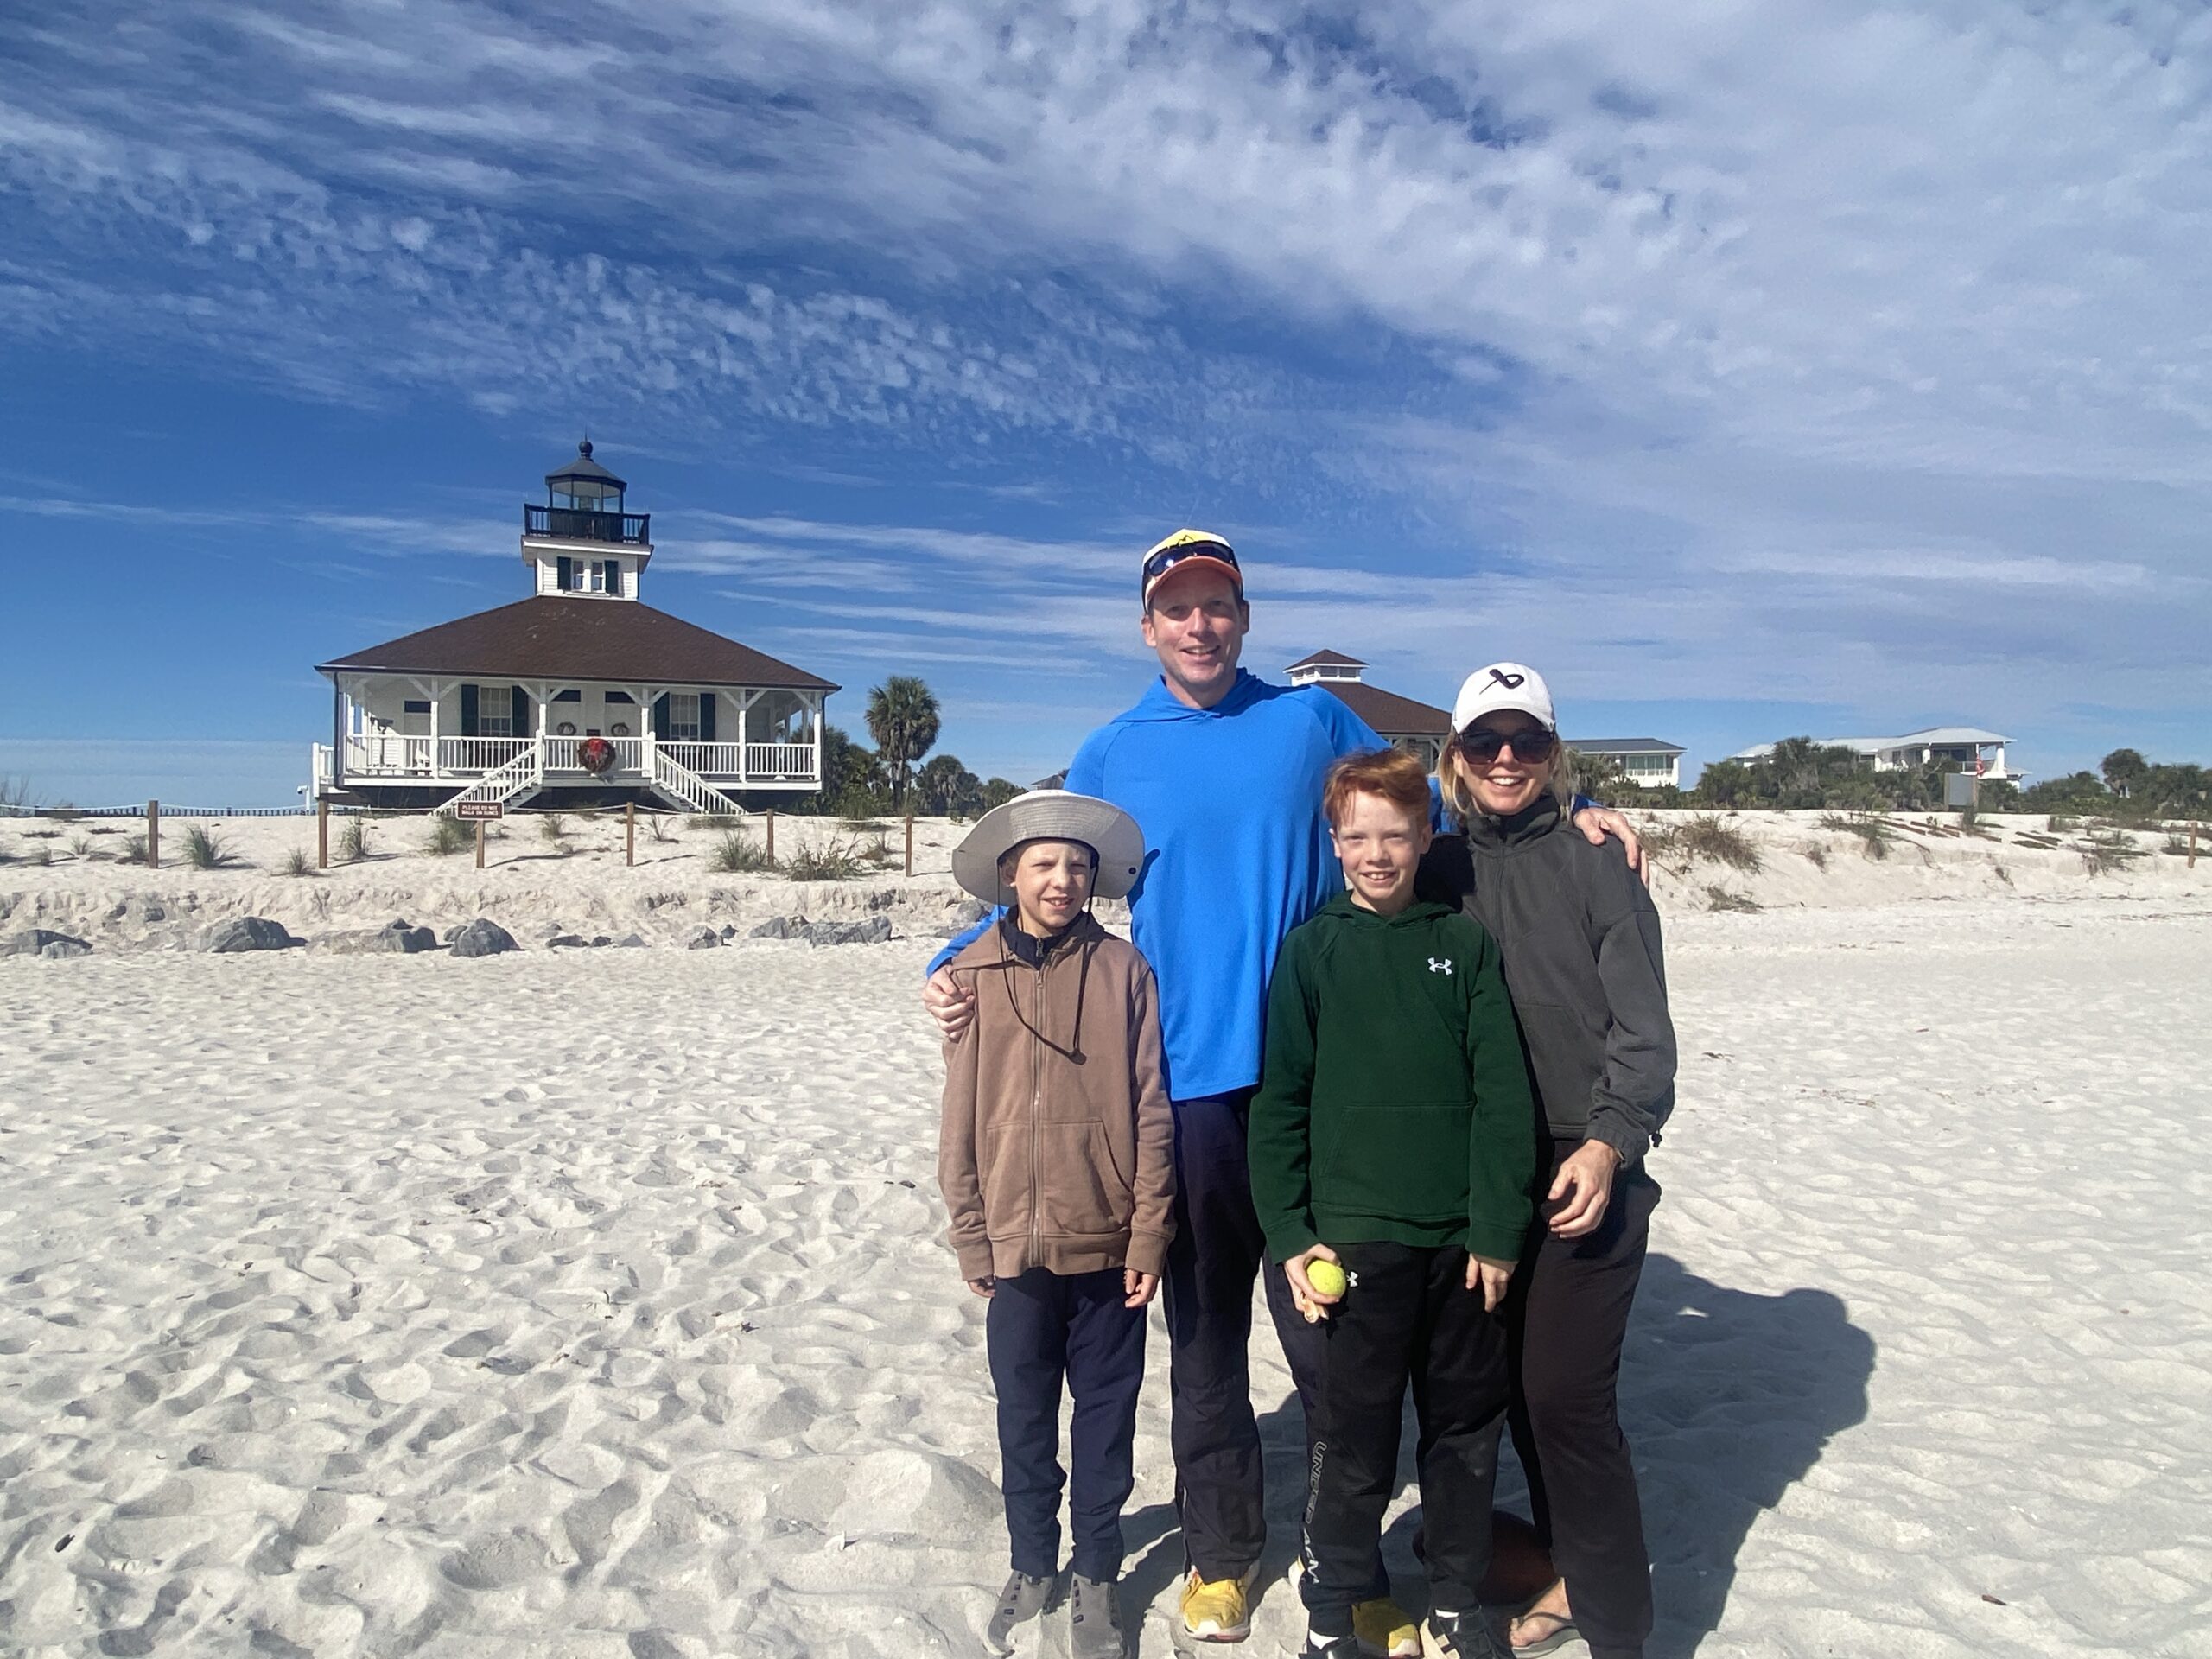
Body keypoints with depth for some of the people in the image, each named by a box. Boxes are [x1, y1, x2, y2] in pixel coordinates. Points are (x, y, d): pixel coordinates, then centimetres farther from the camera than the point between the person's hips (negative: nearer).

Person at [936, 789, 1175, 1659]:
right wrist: (972, 1240, 1)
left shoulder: (1123, 968, -5)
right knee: (1024, 1417, 16)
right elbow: (961, 1122, 0)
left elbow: (1150, 1111, -4)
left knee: (1105, 1417, 13)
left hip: (1108, 1245, -1)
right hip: (1016, 1247, 1)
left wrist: (1149, 1235, -5)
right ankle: (1032, 1565, 37)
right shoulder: (973, 974, -3)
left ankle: (1095, 1577, 32)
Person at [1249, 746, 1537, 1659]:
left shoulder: (1466, 943, 3)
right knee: (1353, 1443, 6)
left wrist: (1499, 1230, -3)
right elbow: (1279, 1103, -1)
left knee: (1468, 1431, 15)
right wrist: (1290, 1236, -6)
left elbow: (1504, 1097, 1)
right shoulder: (1311, 949, -1)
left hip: (1462, 1240, 2)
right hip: (1354, 1237, -2)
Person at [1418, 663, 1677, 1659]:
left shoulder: (1596, 869, -2)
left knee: (1566, 1392, -6)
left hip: (1586, 1170, -4)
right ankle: (1572, 1568, 31)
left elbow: (1643, 1028, -6)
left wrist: (1608, 1142, -18)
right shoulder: (1437, 872, 8)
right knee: (1515, 1383, 11)